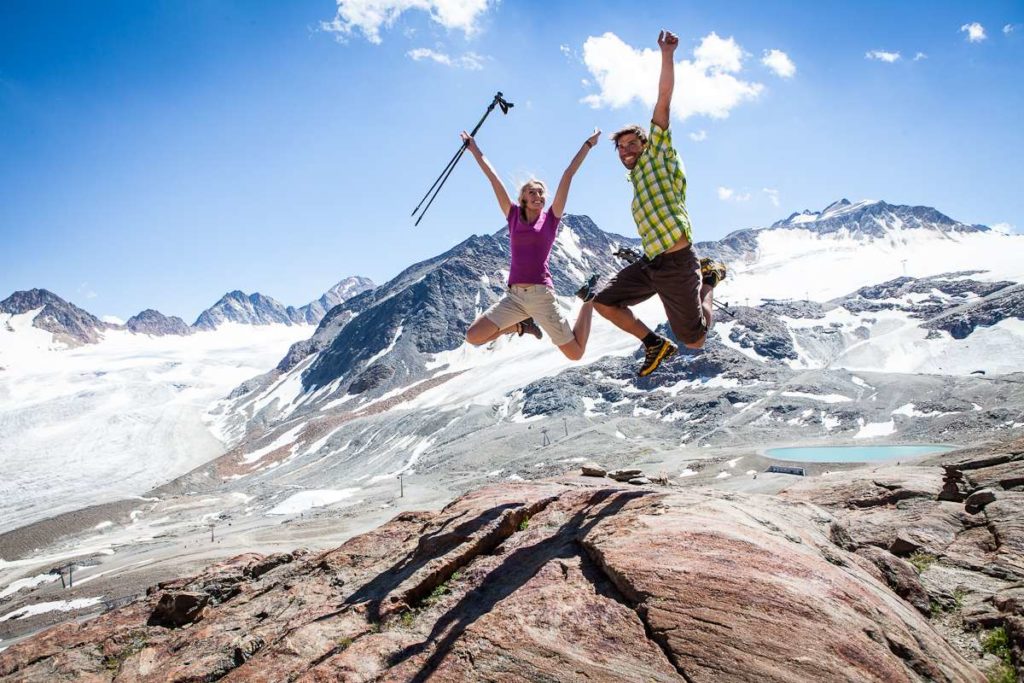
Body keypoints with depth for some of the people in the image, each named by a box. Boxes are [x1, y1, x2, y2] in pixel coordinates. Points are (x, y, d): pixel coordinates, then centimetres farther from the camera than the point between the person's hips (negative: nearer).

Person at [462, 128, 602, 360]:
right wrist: (474, 149, 19)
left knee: (575, 354, -1)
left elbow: (568, 174, 5)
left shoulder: (551, 217, 4)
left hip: (541, 295, -3)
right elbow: (492, 177, 13)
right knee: (473, 337, -10)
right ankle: (521, 325, 16)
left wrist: (588, 145, 7)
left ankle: (589, 298, 25)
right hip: (514, 296, 3)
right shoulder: (513, 215, 11)